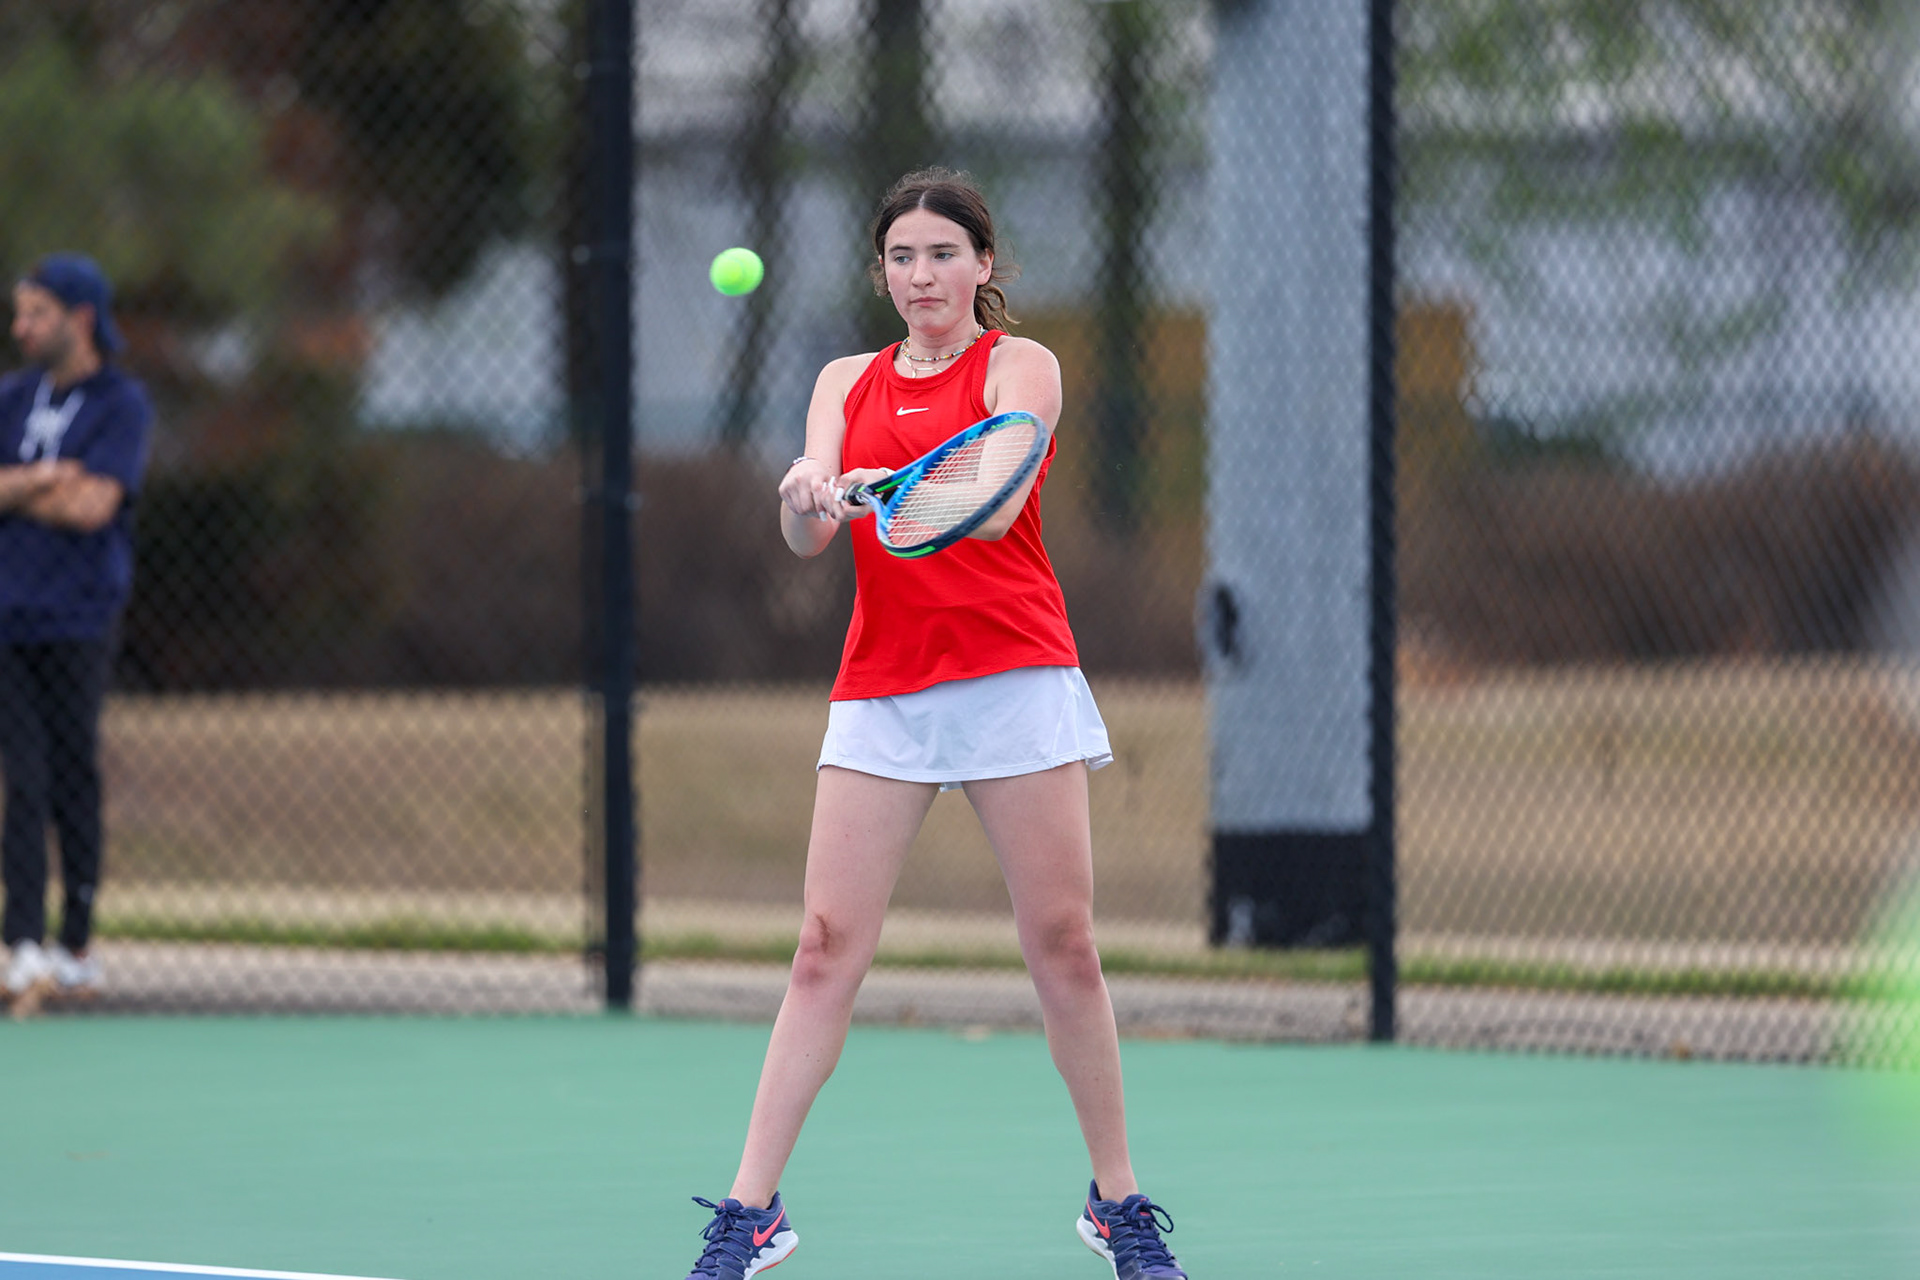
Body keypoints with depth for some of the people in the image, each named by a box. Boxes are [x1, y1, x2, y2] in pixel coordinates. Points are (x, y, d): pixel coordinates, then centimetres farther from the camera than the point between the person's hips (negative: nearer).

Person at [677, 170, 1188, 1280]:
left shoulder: (1021, 366, 3)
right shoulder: (848, 383, 14)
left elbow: (998, 502, -15)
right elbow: (808, 536, 1)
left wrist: (886, 484, -33)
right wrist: (809, 497, -23)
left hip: (1014, 677, -3)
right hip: (881, 690, 3)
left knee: (1064, 947, -3)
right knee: (829, 950, -5)